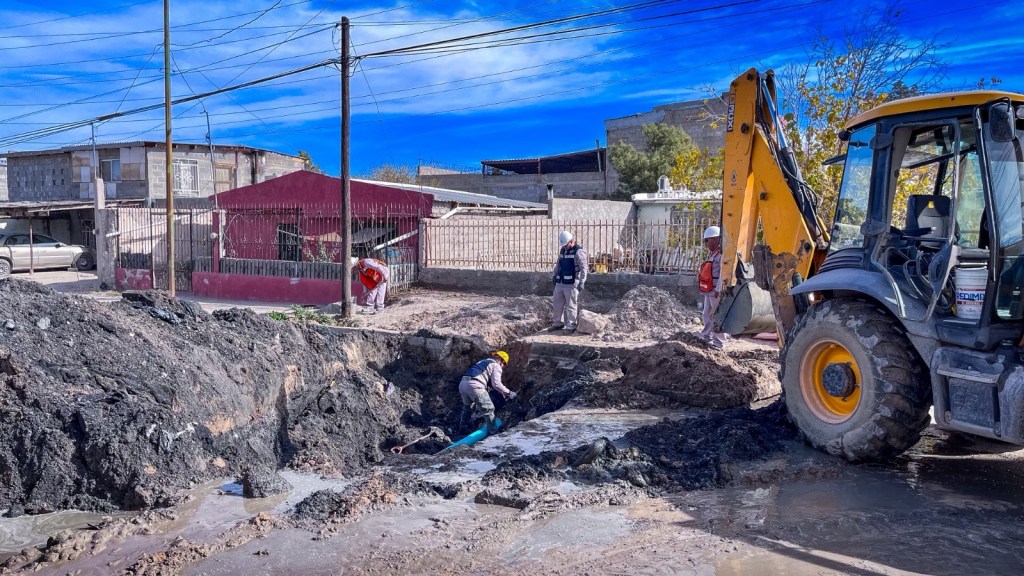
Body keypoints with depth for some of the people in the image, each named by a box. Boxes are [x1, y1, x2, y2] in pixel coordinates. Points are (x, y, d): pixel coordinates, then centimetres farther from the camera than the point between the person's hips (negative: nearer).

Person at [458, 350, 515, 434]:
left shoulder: (482, 362, 32)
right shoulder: (496, 366, 8)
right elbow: (496, 383, -5)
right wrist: (508, 392, 4)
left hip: (462, 383, 8)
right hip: (475, 386, -8)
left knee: (468, 406, 29)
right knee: (488, 408, 4)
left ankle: (463, 427, 37)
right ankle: (492, 430, 6)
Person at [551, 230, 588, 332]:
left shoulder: (578, 251, -10)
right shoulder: (562, 250, 15)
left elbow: (583, 268, -15)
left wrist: (582, 282, -21)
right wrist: (554, 275, 30)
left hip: (571, 284, -8)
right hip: (560, 282, 8)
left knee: (571, 305, -3)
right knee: (557, 303, 12)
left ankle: (571, 325, 5)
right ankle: (558, 322, 25)